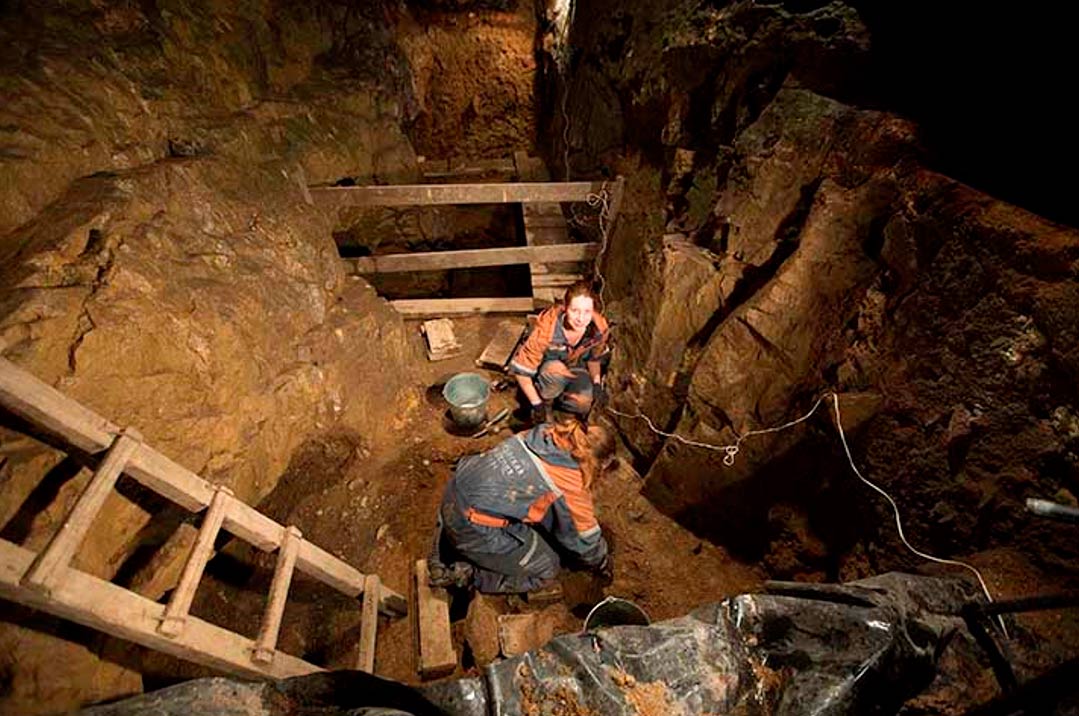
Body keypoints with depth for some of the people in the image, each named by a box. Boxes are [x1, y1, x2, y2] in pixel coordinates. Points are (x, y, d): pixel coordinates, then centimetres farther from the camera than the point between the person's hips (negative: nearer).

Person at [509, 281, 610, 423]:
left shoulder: (600, 327, -25)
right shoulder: (545, 330, -38)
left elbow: (595, 358, -1)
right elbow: (521, 369, -28)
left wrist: (596, 382, -16)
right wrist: (537, 404, -23)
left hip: (575, 366, 4)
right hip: (545, 366, -3)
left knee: (583, 405, -19)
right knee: (556, 370, -38)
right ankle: (545, 401, -5)